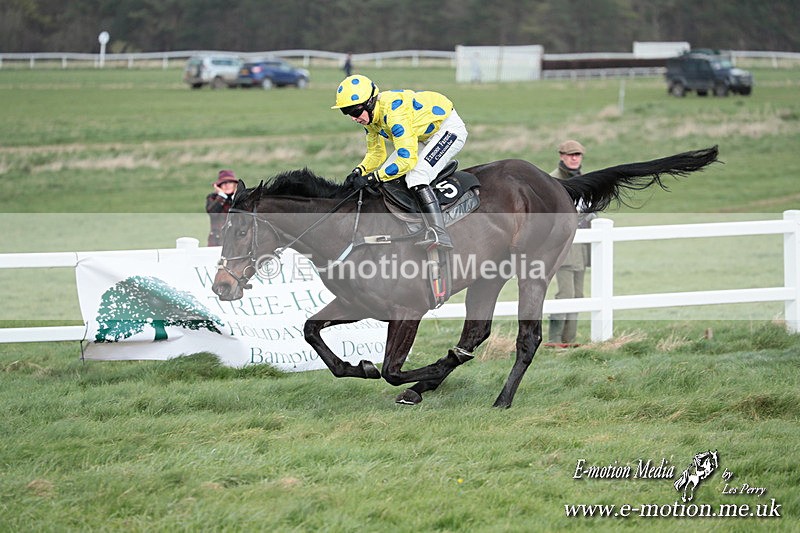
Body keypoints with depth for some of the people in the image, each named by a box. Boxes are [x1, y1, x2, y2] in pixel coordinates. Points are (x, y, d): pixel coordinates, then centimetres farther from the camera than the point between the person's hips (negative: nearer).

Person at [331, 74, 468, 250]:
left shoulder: (394, 112, -35)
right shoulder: (369, 115, -6)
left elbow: (407, 159, -37)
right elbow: (376, 153, 7)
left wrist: (371, 178, -33)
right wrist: (358, 172, -12)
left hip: (449, 128, -10)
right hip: (424, 135, 10)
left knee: (415, 176, -28)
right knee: (386, 174, 2)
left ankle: (439, 234, -34)